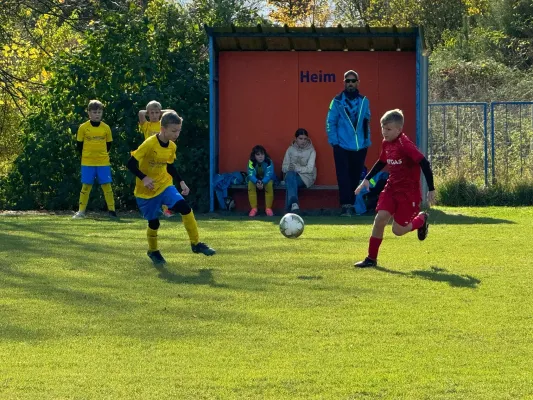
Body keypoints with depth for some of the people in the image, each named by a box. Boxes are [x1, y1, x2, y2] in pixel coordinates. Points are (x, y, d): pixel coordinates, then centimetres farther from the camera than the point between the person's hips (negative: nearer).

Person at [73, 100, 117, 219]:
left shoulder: (106, 128, 2)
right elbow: (79, 145, 6)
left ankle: (112, 210, 3)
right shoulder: (83, 127, -2)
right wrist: (85, 156, 4)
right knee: (86, 186, 2)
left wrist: (102, 154, 8)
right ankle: (81, 211, 8)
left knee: (107, 185, -2)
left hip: (103, 162, 1)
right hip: (87, 162, -1)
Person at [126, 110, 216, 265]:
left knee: (185, 208, -16)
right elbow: (131, 163, -21)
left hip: (164, 185, 5)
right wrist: (144, 178, -31)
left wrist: (181, 182, 10)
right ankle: (153, 251, 30)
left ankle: (196, 244, -6)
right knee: (153, 222, 2)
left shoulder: (172, 147, -1)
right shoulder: (149, 144, -22)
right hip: (147, 190, -5)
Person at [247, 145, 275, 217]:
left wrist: (262, 182, -50)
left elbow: (268, 175, -30)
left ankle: (268, 208, -26)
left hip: (266, 180, -1)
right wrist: (257, 182, -49)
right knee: (250, 184, -31)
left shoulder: (269, 161, -23)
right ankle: (254, 208, -28)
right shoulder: (251, 162, -20)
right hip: (255, 180, 1)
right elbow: (251, 175, -27)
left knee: (269, 184, -34)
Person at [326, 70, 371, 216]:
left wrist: (367, 140, 8)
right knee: (344, 177, -9)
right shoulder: (337, 101, -1)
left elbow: (367, 122, 15)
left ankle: (351, 204, 16)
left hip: (360, 147, 3)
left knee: (355, 177, 7)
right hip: (342, 146, -3)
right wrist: (334, 141, -8)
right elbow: (330, 122, -2)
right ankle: (346, 205, -13)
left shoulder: (364, 101, 9)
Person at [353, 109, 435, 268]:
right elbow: (381, 162, 22)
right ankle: (371, 259, 1)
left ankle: (421, 219, 29)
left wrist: (431, 190, -22)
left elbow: (424, 164, -24)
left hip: (408, 191, -6)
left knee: (398, 230, -2)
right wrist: (367, 179, 16)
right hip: (391, 187, 6)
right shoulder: (386, 143, 3)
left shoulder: (405, 145, -22)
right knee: (380, 219, -9)